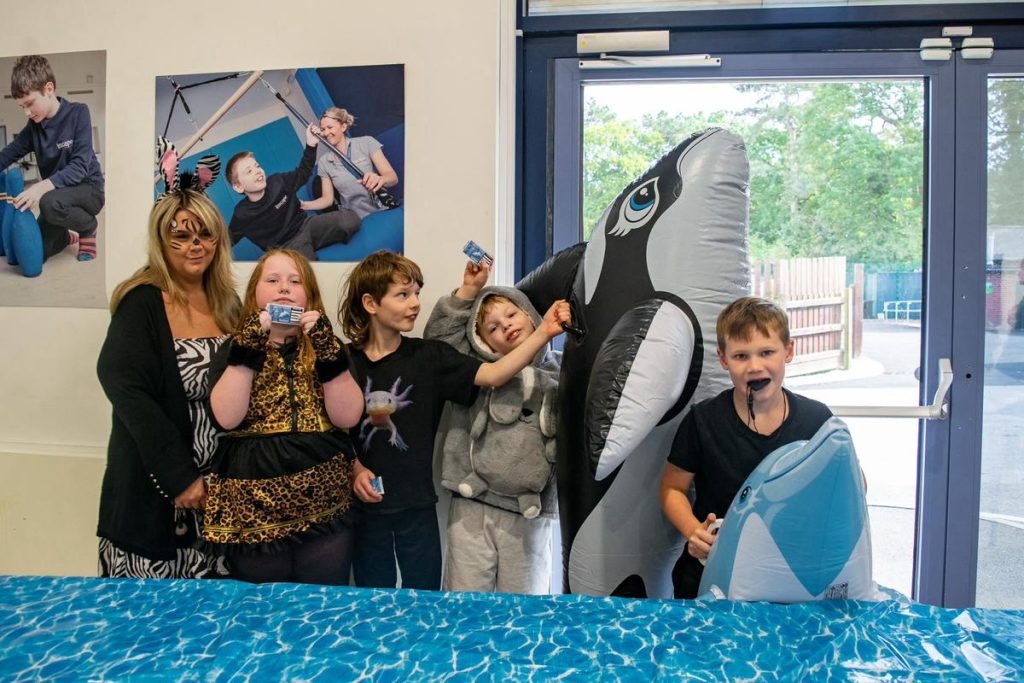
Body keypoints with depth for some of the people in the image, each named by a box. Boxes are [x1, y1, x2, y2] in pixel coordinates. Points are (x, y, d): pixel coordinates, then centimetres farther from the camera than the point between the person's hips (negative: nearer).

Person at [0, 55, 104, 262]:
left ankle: (88, 227, -6)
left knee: (50, 204, -38)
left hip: (89, 189, -6)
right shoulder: (34, 126, 1)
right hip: (57, 193, 6)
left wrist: (43, 186, -36)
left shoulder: (77, 113, -15)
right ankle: (68, 236, 30)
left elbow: (80, 166, -23)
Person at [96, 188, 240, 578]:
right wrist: (179, 476, -20)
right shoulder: (141, 303, -10)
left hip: (221, 482, 5)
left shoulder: (227, 304, 7)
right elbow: (127, 391, -18)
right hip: (155, 487, -5)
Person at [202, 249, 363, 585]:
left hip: (324, 509, 1)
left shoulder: (324, 344, 6)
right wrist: (248, 351, -18)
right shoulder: (237, 347, 5)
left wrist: (328, 352, -18)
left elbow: (348, 417, -8)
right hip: (253, 509, 0)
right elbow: (227, 417, -12)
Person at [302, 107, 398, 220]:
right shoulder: (323, 161, 8)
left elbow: (393, 177, -7)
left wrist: (380, 180, -30)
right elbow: (327, 199, 9)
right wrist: (303, 205, -10)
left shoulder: (366, 143, 1)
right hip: (354, 220, 5)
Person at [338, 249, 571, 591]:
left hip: (416, 504, 0)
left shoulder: (429, 355, -5)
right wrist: (354, 469, -13)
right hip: (365, 502, 0)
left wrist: (543, 332, -25)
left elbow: (493, 374, -15)